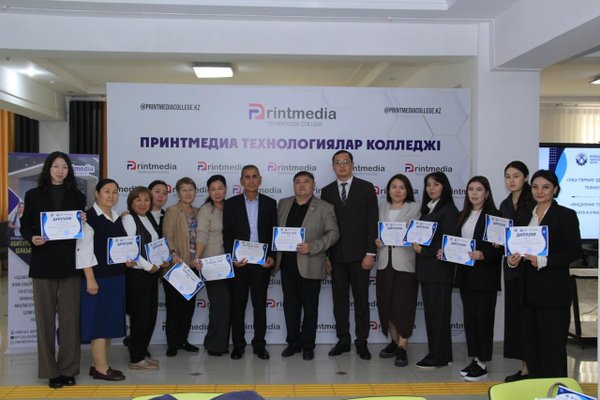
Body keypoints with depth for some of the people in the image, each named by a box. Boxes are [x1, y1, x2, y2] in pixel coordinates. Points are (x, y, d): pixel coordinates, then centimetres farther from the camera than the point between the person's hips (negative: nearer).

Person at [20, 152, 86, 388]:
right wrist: (32, 238, -14)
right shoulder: (34, 195, 7)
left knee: (70, 317, 1)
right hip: (43, 263, -1)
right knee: (45, 317, 3)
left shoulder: (77, 197, 11)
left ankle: (68, 369, 11)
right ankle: (50, 370, 12)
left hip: (70, 264, 1)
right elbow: (25, 226, 6)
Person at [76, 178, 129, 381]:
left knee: (111, 321, 10)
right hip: (98, 277, -8)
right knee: (99, 320, -3)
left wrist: (127, 260, 2)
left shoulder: (118, 218, 13)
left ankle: (98, 364, 21)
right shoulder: (90, 217, -9)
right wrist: (90, 279, -18)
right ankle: (101, 368, 5)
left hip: (117, 276, 8)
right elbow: (84, 250, -14)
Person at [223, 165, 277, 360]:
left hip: (262, 262, 1)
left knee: (260, 304, 7)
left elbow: (274, 233, 6)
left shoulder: (270, 203, 6)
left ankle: (259, 344, 18)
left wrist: (271, 256, -6)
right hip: (239, 262, 0)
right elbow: (227, 234, 1)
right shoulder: (231, 203, 3)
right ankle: (238, 344, 17)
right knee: (238, 304, 6)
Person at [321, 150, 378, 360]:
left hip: (359, 254, -2)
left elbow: (372, 222, -4)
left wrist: (370, 253, -10)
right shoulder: (327, 191, 8)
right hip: (336, 256, 3)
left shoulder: (366, 188, 0)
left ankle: (361, 342, 15)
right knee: (339, 300, 8)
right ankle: (343, 340, 19)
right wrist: (324, 254, 0)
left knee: (361, 299, 6)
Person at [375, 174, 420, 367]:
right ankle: (395, 341, 23)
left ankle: (402, 347, 1)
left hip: (405, 263, -4)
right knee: (386, 305, 8)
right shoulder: (382, 207, 14)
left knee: (404, 305, -5)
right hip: (385, 262, 5)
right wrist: (376, 241, -6)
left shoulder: (414, 208, 1)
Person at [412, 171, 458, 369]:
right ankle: (435, 353, 21)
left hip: (440, 268, -8)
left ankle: (439, 357, 7)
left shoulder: (449, 210, -9)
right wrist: (416, 244, -1)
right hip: (425, 268, 8)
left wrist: (423, 250, -11)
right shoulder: (427, 208, 16)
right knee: (429, 312, 12)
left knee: (439, 312, -1)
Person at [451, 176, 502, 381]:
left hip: (485, 274, -6)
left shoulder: (494, 216, -7)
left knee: (483, 316, 0)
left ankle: (483, 364, 8)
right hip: (466, 274, 6)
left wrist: (483, 255, -27)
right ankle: (474, 359, 20)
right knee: (469, 316, 10)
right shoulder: (462, 216, 13)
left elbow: (499, 247, -11)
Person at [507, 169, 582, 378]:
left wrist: (544, 261, -19)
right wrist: (513, 260, -3)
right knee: (530, 344, 10)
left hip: (553, 290, -6)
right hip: (528, 289, 6)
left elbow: (575, 251, -9)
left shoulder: (566, 215, -3)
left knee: (552, 345, -2)